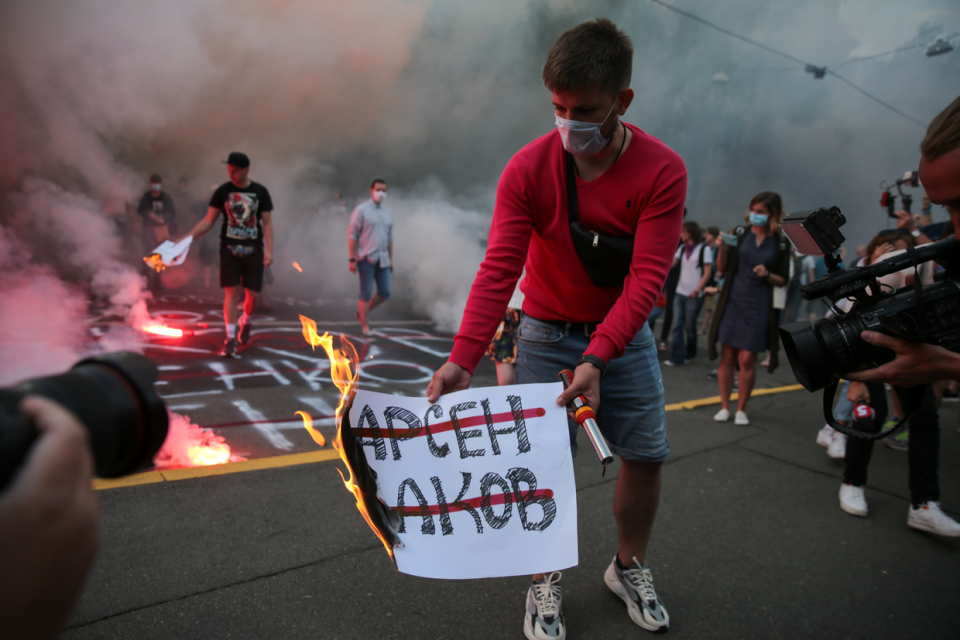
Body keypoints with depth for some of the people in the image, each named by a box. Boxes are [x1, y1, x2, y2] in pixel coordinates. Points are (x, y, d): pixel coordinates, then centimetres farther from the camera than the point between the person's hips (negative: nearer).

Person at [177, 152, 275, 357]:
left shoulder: (260, 192, 2)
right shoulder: (223, 191, 3)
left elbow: (267, 223, 1)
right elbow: (208, 221, 5)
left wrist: (269, 250, -8)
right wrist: (187, 237, -6)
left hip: (253, 250, 0)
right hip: (229, 248, 0)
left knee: (253, 293, 4)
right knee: (231, 291, -6)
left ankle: (245, 322, 34)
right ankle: (230, 337, -1)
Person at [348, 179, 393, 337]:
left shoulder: (388, 212, 13)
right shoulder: (361, 210, -4)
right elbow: (352, 235, -7)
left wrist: (391, 259, 16)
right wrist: (352, 259, -12)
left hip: (382, 259, 6)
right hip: (366, 259, -6)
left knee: (385, 293, 4)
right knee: (366, 294, -2)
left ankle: (362, 313, 26)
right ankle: (365, 327, 10)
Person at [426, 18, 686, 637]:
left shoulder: (663, 170, -15)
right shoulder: (528, 169, -16)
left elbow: (646, 278, -21)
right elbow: (498, 269, -22)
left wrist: (596, 359, -32)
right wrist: (463, 359, -33)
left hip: (624, 331, 2)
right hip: (548, 333, -1)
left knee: (647, 454, 5)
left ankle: (630, 567, 32)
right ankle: (546, 584, 21)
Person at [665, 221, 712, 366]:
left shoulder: (704, 249, -4)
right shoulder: (682, 248, 13)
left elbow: (707, 273, -7)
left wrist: (697, 290, -14)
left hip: (694, 295, -5)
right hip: (680, 293, 5)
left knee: (689, 326, 4)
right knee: (677, 325, -2)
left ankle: (690, 354, 24)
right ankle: (677, 357, 1)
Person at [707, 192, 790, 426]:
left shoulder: (780, 243, 1)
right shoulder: (740, 233, 2)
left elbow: (782, 280, 6)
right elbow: (722, 268, 2)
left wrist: (767, 274, -14)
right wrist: (722, 250, -16)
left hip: (758, 307, -1)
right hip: (732, 301, 1)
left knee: (747, 359, -1)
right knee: (728, 356, 3)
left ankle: (741, 409, 13)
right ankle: (724, 407, 14)